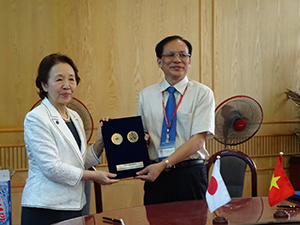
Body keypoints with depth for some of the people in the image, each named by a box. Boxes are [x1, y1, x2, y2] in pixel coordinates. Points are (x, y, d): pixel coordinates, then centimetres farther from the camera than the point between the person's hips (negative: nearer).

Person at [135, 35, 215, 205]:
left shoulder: (202, 93, -3)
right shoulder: (146, 95, 9)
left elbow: (198, 140, -10)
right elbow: (142, 133, 12)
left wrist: (163, 165, -18)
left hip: (191, 174, -2)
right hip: (156, 173, 2)